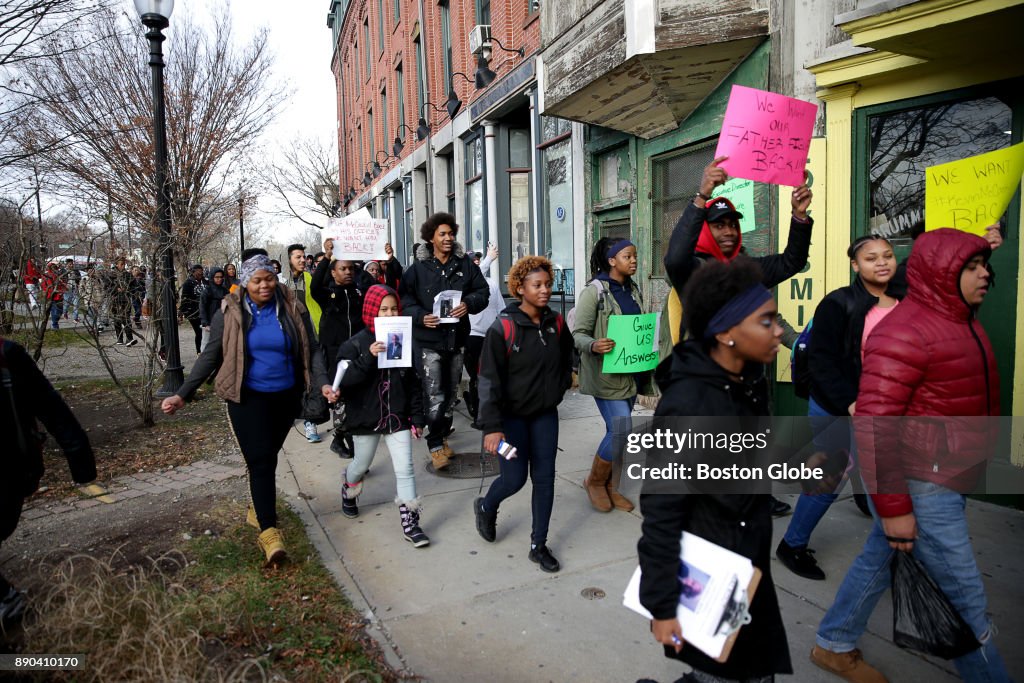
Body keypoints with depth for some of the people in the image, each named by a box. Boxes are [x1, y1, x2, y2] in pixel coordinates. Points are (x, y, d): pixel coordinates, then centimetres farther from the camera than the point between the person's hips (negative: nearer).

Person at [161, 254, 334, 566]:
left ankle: (258, 508, 36)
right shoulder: (229, 314, -4)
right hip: (249, 397, -2)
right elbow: (210, 356, -1)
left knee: (266, 457, 14)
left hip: (286, 396, 2)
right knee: (260, 459, -9)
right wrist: (183, 395, -6)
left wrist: (322, 383, -17)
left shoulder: (293, 310, -1)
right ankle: (268, 531, -8)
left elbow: (312, 350, -1)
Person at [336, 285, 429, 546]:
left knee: (405, 469, -2)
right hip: (366, 419, -1)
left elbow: (413, 383, 3)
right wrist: (368, 357, -31)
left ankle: (410, 523, 9)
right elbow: (344, 381, -20)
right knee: (362, 464, 19)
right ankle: (348, 491, 52)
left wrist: (417, 417, 2)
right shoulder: (356, 344, -10)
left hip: (398, 417, 1)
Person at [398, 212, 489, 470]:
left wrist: (469, 304, -16)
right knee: (434, 397, -7)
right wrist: (421, 316, -19)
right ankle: (435, 445, 9)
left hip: (457, 338, 4)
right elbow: (405, 297, -3)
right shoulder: (418, 267, -4)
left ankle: (443, 438, 35)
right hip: (429, 341, -4)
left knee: (450, 393, 16)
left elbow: (482, 290, 4)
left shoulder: (465, 264, 3)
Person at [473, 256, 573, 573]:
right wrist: (491, 427, -23)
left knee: (545, 478, 6)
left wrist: (560, 385, 9)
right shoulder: (502, 329, -17)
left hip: (546, 415, 5)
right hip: (512, 416, -5)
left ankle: (539, 545, 22)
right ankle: (485, 507, 35)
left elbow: (566, 357, 20)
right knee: (514, 479, 0)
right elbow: (489, 380, -19)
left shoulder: (556, 323, -1)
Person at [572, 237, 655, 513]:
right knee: (620, 429, -11)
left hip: (631, 371, 7)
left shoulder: (634, 290, 12)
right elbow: (578, 333, -12)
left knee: (617, 430, 12)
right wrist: (594, 345, -31)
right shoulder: (594, 291, -10)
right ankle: (594, 481, 12)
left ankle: (610, 487, 26)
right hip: (606, 373, -7)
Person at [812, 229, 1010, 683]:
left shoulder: (960, 321, 10)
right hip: (918, 487, -10)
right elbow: (874, 426, -24)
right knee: (966, 599, 2)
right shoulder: (905, 332, -21)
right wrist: (893, 507, -22)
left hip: (947, 481, 10)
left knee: (879, 559, 20)